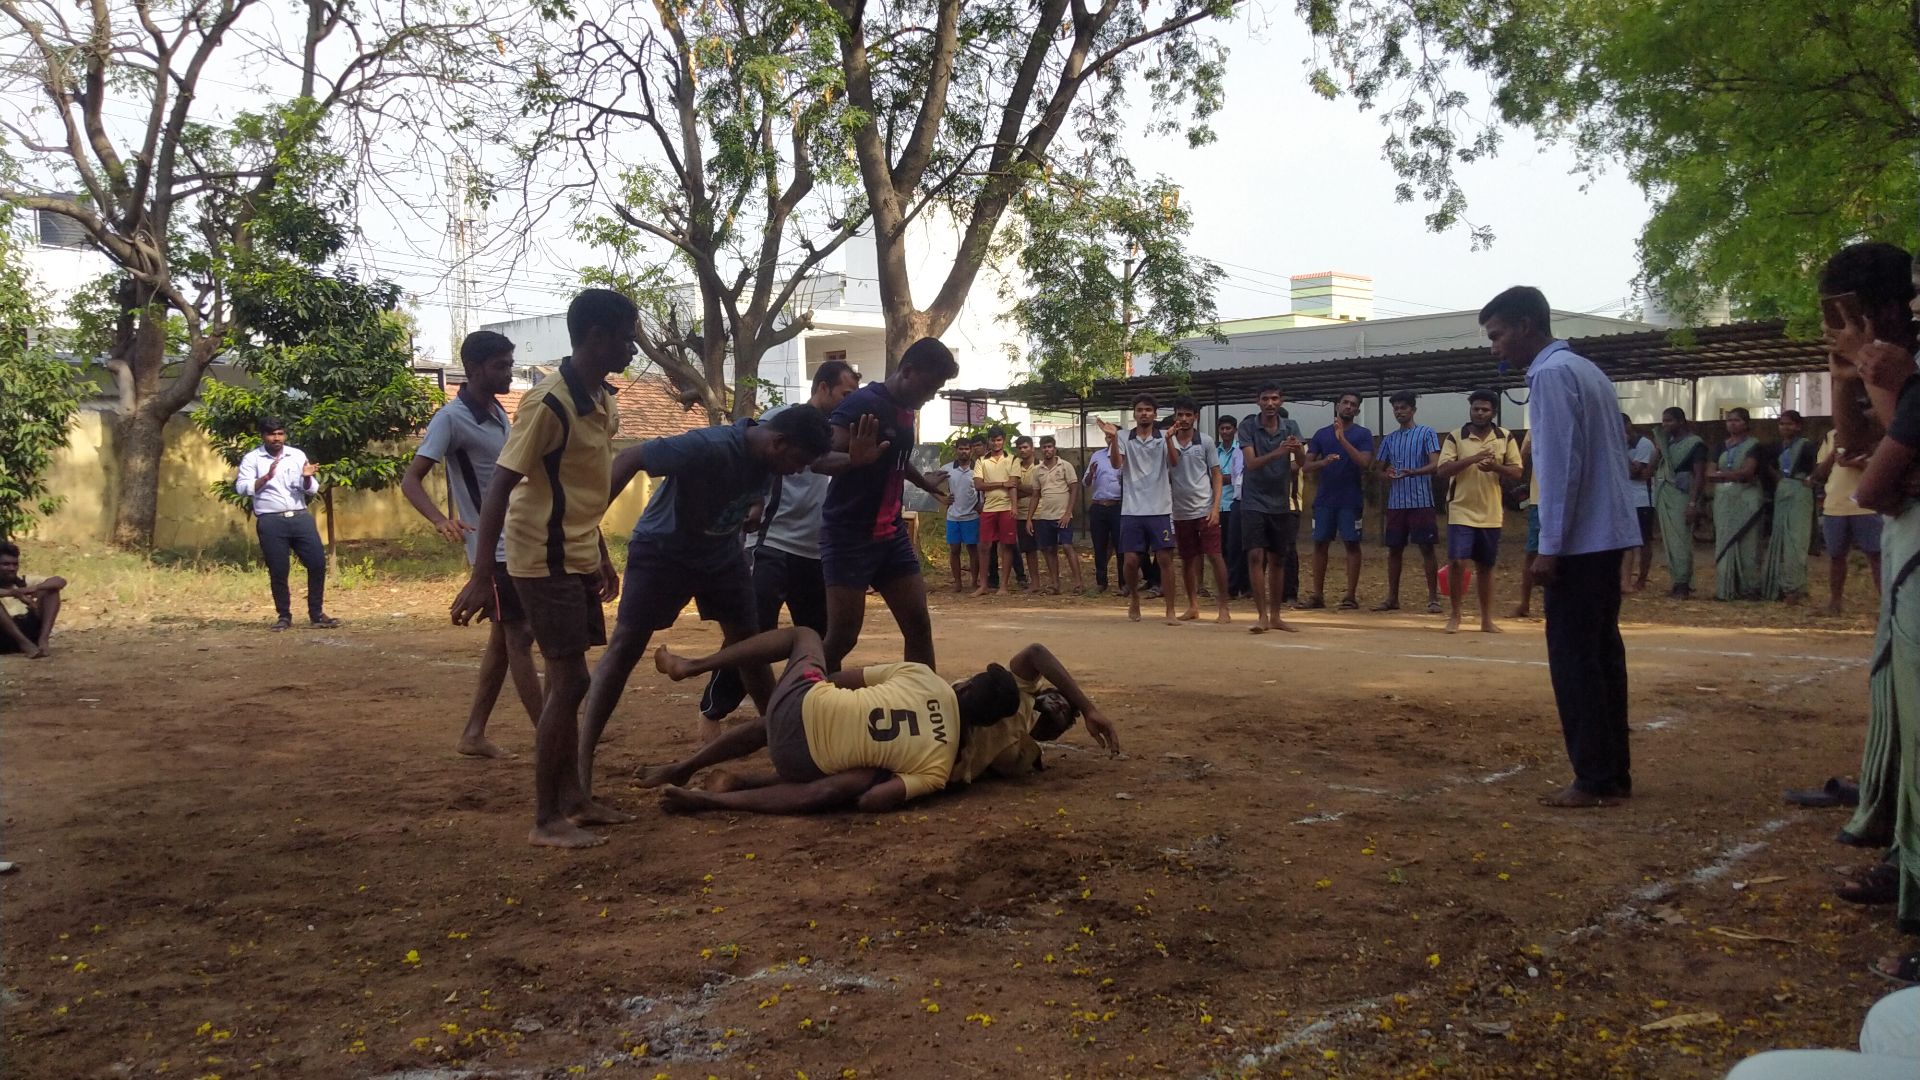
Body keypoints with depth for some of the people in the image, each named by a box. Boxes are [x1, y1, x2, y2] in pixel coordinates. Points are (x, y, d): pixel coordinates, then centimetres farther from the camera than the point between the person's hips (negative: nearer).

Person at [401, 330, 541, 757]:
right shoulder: (452, 418, -14)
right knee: (519, 637, -5)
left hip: (517, 542, 9)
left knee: (504, 637, 11)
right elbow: (410, 480, -20)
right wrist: (440, 520, -37)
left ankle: (473, 734, 18)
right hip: (494, 547, -8)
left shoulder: (497, 413, 10)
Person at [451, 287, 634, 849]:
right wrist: (481, 576, -25)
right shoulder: (549, 402, -20)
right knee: (568, 681, -8)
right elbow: (500, 487, -21)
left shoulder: (602, 401, 7)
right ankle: (545, 820, 0)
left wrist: (601, 555, 20)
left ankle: (571, 796, 24)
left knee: (567, 680, 14)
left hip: (577, 557, 9)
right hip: (544, 560, -8)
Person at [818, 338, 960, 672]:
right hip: (849, 535, -8)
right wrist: (855, 458, -46)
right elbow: (819, 459, -26)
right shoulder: (862, 403, -16)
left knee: (919, 625, 5)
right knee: (842, 637, -8)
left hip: (891, 533, 8)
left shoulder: (907, 410, 10)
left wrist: (929, 485, 45)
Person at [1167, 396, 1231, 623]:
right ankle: (1193, 606, 21)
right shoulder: (1168, 442, 3)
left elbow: (1216, 475, 2)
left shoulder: (1206, 442, 1)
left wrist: (1216, 507, -9)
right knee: (1187, 559, 10)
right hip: (1181, 511, 2)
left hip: (1205, 509, -2)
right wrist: (1169, 440, -21)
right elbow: (1166, 474, -12)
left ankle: (1224, 607, -1)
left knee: (1214, 556, -6)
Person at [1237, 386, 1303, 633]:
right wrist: (1277, 453, -35)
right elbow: (1251, 463, -18)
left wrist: (1299, 451, -34)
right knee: (1256, 556, -12)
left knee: (1278, 560, 8)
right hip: (1254, 502, -3)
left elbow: (1301, 463, -11)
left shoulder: (1291, 427, 1)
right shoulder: (1248, 428, -6)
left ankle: (1275, 616, 17)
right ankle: (1262, 615, -9)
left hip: (1281, 503, 3)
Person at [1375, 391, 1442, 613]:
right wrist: (1387, 474, -7)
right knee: (1394, 549, 7)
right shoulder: (1389, 439, 14)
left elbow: (1435, 465, -10)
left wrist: (1412, 472, -28)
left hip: (1421, 501, -5)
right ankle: (1392, 598, 15)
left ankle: (1433, 598, 2)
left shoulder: (1426, 433, 0)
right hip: (1396, 503, 5)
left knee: (1427, 548, -3)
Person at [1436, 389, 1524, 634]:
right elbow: (1442, 471, -9)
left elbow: (1517, 472, 1)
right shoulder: (1455, 437, -1)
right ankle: (1455, 615, 5)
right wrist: (1472, 459, -22)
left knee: (1486, 567, 9)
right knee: (1458, 562, -11)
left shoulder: (1506, 437, 4)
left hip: (1491, 514, 2)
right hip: (1461, 511, -2)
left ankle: (1486, 620, 18)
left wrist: (1495, 467, -19)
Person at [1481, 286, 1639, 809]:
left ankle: (1594, 780, -1)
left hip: (1579, 540, -9)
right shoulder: (1586, 370, 17)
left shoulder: (1551, 374, -12)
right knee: (1602, 653, 11)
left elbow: (1562, 464, -18)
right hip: (1607, 534, 9)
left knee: (1574, 659, -5)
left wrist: (1549, 546, -17)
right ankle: (1614, 772, 15)